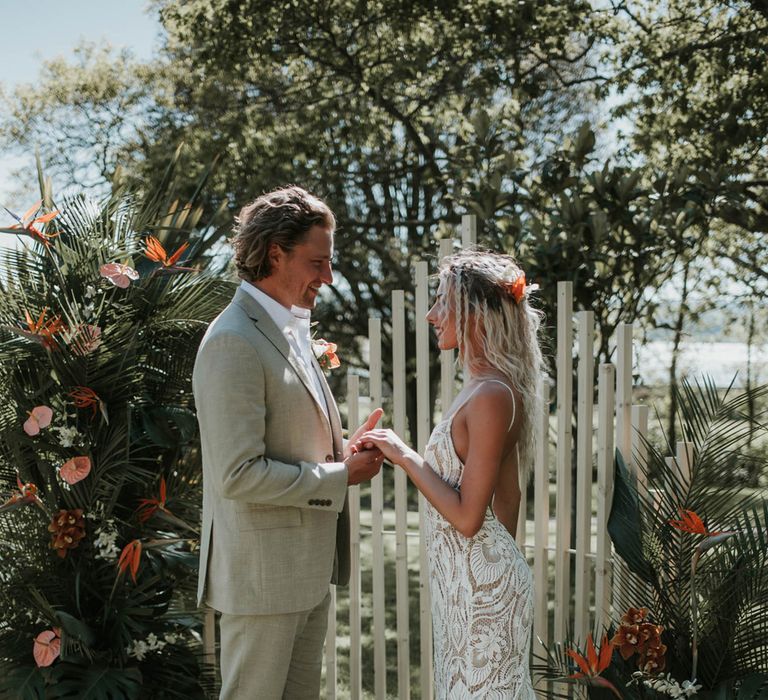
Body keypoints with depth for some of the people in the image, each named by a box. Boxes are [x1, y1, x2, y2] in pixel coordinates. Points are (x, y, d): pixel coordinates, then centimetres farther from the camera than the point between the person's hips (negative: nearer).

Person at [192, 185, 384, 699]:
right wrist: (340, 476, -17)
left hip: (310, 567, 9)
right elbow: (238, 475, -24)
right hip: (264, 571, -9)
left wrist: (345, 452, 2)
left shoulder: (291, 330, 12)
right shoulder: (233, 343, -19)